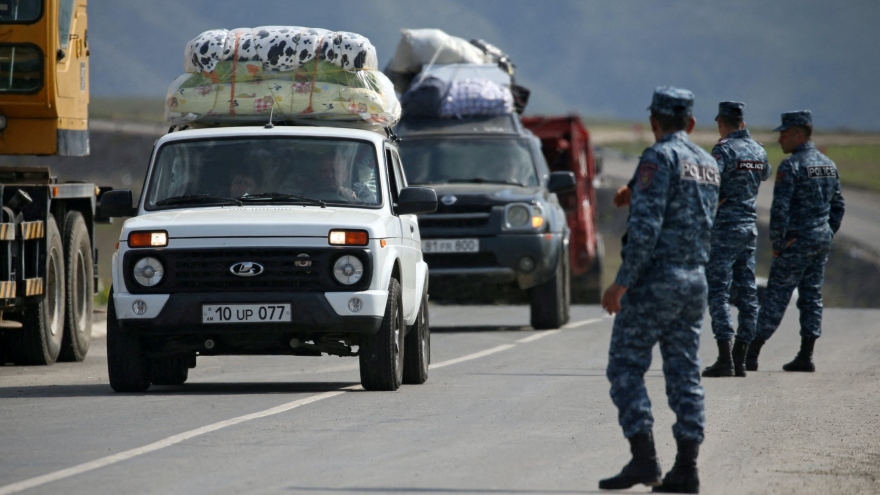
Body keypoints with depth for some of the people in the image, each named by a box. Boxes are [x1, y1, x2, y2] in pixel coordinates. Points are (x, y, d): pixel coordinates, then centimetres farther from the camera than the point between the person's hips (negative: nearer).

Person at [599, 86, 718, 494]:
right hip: (695, 278, 7)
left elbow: (645, 226, -19)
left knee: (625, 367, -3)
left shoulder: (659, 158, -11)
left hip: (656, 277, -7)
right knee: (684, 373, 7)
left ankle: (643, 459, -13)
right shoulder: (708, 163, 14)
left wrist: (621, 282, -18)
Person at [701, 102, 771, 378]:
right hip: (750, 226, 7)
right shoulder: (758, 151, 9)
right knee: (747, 293, 8)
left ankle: (725, 360, -14)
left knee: (718, 293, -7)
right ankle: (740, 359, 10)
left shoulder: (724, 150, -14)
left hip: (724, 229, -7)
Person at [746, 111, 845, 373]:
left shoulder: (791, 166, -14)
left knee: (775, 297, -4)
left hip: (796, 242, -7)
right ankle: (805, 356, 8)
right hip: (822, 239, 7)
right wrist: (827, 236, 18)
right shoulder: (828, 165, 11)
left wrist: (777, 244, -11)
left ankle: (752, 354, -2)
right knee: (812, 297, 10)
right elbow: (838, 206, 16)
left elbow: (780, 209, -19)